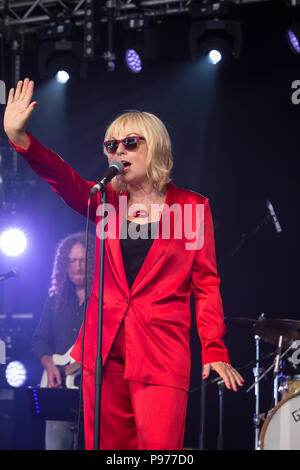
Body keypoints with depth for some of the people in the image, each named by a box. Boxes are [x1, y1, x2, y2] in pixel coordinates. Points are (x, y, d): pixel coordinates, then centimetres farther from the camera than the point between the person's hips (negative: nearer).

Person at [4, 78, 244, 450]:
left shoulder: (192, 207, 4)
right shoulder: (108, 203, 11)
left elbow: (206, 283, 2)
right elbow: (63, 179, -7)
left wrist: (214, 351, -7)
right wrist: (19, 138, -25)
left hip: (162, 350, -3)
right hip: (105, 347, 4)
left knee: (158, 445, -12)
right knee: (106, 445, 6)